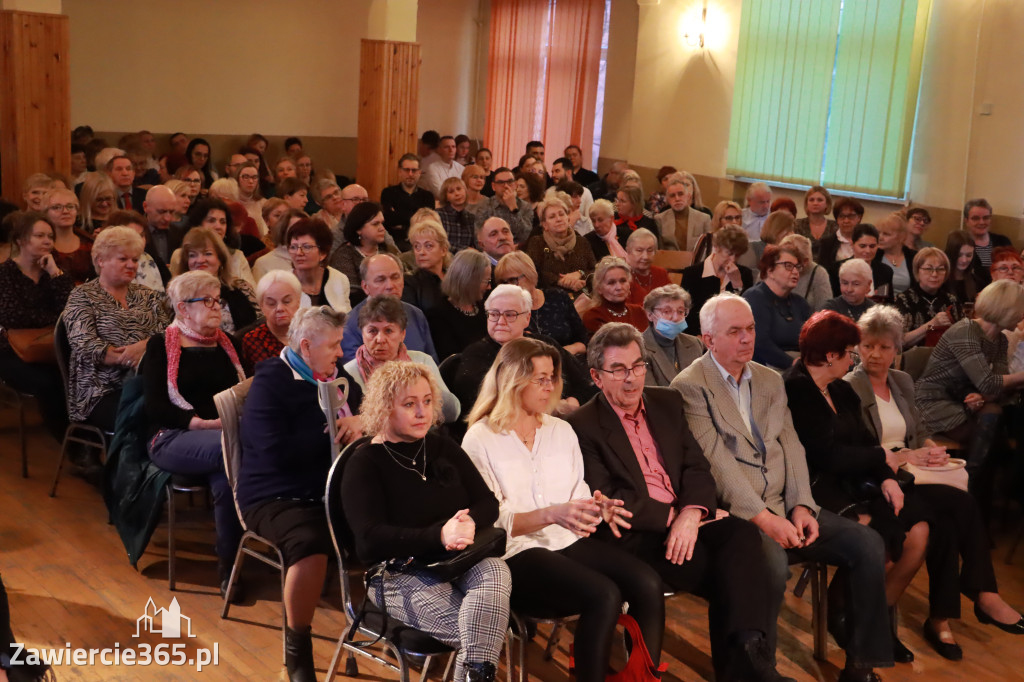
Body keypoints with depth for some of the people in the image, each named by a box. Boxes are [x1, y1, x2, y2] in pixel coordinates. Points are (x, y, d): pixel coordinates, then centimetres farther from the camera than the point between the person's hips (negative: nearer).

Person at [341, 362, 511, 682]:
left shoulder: (444, 448, 16)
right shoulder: (365, 463, -1)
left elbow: (488, 503, 10)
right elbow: (370, 540, -14)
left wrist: (468, 523, -16)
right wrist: (439, 535, -27)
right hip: (400, 574, -5)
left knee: (496, 573, -34)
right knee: (479, 630, -34)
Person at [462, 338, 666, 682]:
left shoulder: (562, 431, 14)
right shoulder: (479, 441, -3)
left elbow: (577, 498, 13)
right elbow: (490, 521, -10)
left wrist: (596, 508, -11)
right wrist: (550, 515, -25)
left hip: (569, 540, 6)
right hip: (517, 551, -5)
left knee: (647, 584, -21)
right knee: (604, 596, -29)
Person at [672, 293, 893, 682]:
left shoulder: (770, 380, 16)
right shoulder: (690, 387, -6)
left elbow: (792, 448, 10)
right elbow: (717, 461, -15)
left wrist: (801, 506, -6)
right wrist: (762, 517, -21)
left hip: (784, 505, 7)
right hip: (733, 513, -7)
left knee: (868, 544, -9)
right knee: (772, 563, -35)